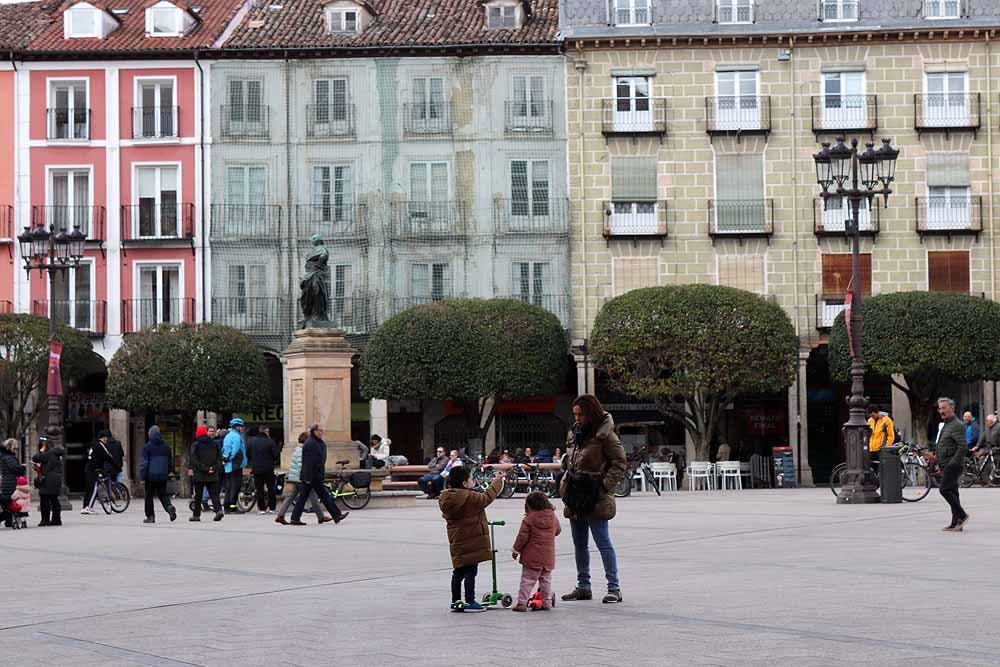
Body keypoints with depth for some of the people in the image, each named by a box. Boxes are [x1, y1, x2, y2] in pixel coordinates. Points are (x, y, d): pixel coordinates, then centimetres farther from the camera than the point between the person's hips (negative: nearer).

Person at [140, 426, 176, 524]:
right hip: (163, 476, 4)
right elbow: (171, 462, 14)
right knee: (162, 494, 12)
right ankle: (169, 506, -16)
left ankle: (150, 516, 8)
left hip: (151, 475, -4)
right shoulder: (166, 446, 7)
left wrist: (142, 478, -8)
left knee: (149, 496, 6)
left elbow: (144, 463, -11)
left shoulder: (147, 447, -8)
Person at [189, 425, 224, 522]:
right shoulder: (215, 444, 7)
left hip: (200, 475, -3)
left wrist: (204, 469, -12)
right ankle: (219, 509, -19)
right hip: (213, 476, 3)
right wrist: (215, 468, -2)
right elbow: (220, 457, 5)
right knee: (214, 493, 2)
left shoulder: (195, 445, -5)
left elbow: (194, 460, -12)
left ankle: (196, 515, 12)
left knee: (198, 496, 7)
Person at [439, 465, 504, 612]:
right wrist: (498, 481, 8)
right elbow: (488, 497, -9)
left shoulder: (445, 498, 2)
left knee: (458, 572, 16)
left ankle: (456, 601, 20)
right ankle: (470, 602, 1)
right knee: (470, 572, -2)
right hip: (472, 542, -7)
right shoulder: (470, 498, -19)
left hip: (456, 542, 7)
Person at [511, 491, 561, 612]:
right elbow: (558, 530, 20)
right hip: (548, 556, 5)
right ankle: (546, 602, 17)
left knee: (527, 580, -1)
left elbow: (522, 536, -11)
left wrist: (516, 550, 0)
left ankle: (522, 602, -5)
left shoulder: (529, 518, -12)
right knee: (546, 580, 16)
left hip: (532, 557, -5)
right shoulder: (553, 517, 4)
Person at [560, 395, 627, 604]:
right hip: (576, 498, 8)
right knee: (579, 545, 12)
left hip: (596, 500, -8)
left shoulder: (605, 436, -10)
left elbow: (619, 463, -10)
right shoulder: (576, 433, 13)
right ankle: (583, 587, 20)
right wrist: (565, 483, 10)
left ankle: (614, 588, -3)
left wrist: (605, 485, -16)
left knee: (603, 543, -6)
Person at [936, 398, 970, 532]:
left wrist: (952, 464, -22)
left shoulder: (957, 425, -12)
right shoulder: (946, 425, 20)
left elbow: (962, 447, -20)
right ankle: (956, 523, 8)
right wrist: (941, 466, 20)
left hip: (953, 465, -10)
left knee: (945, 490, -15)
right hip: (947, 465, 10)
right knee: (952, 492, 8)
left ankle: (962, 515, -10)